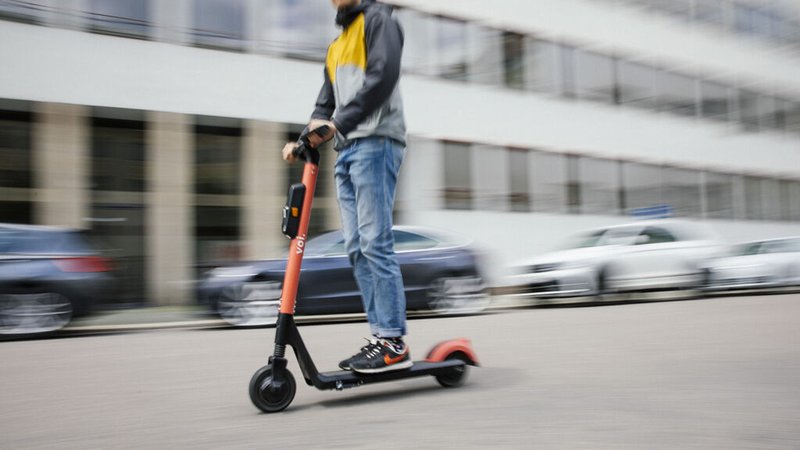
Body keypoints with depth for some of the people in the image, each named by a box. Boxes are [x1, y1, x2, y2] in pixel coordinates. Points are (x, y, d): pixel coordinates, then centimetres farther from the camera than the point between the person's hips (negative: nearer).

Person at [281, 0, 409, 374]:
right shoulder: (335, 47, 29)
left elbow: (383, 74, -12)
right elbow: (325, 105, 24)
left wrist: (338, 122, -19)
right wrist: (304, 139, 7)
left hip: (375, 143, -8)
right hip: (346, 150, 8)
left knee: (375, 242, -14)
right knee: (356, 249, 2)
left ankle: (394, 342, -12)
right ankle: (380, 335, 5)